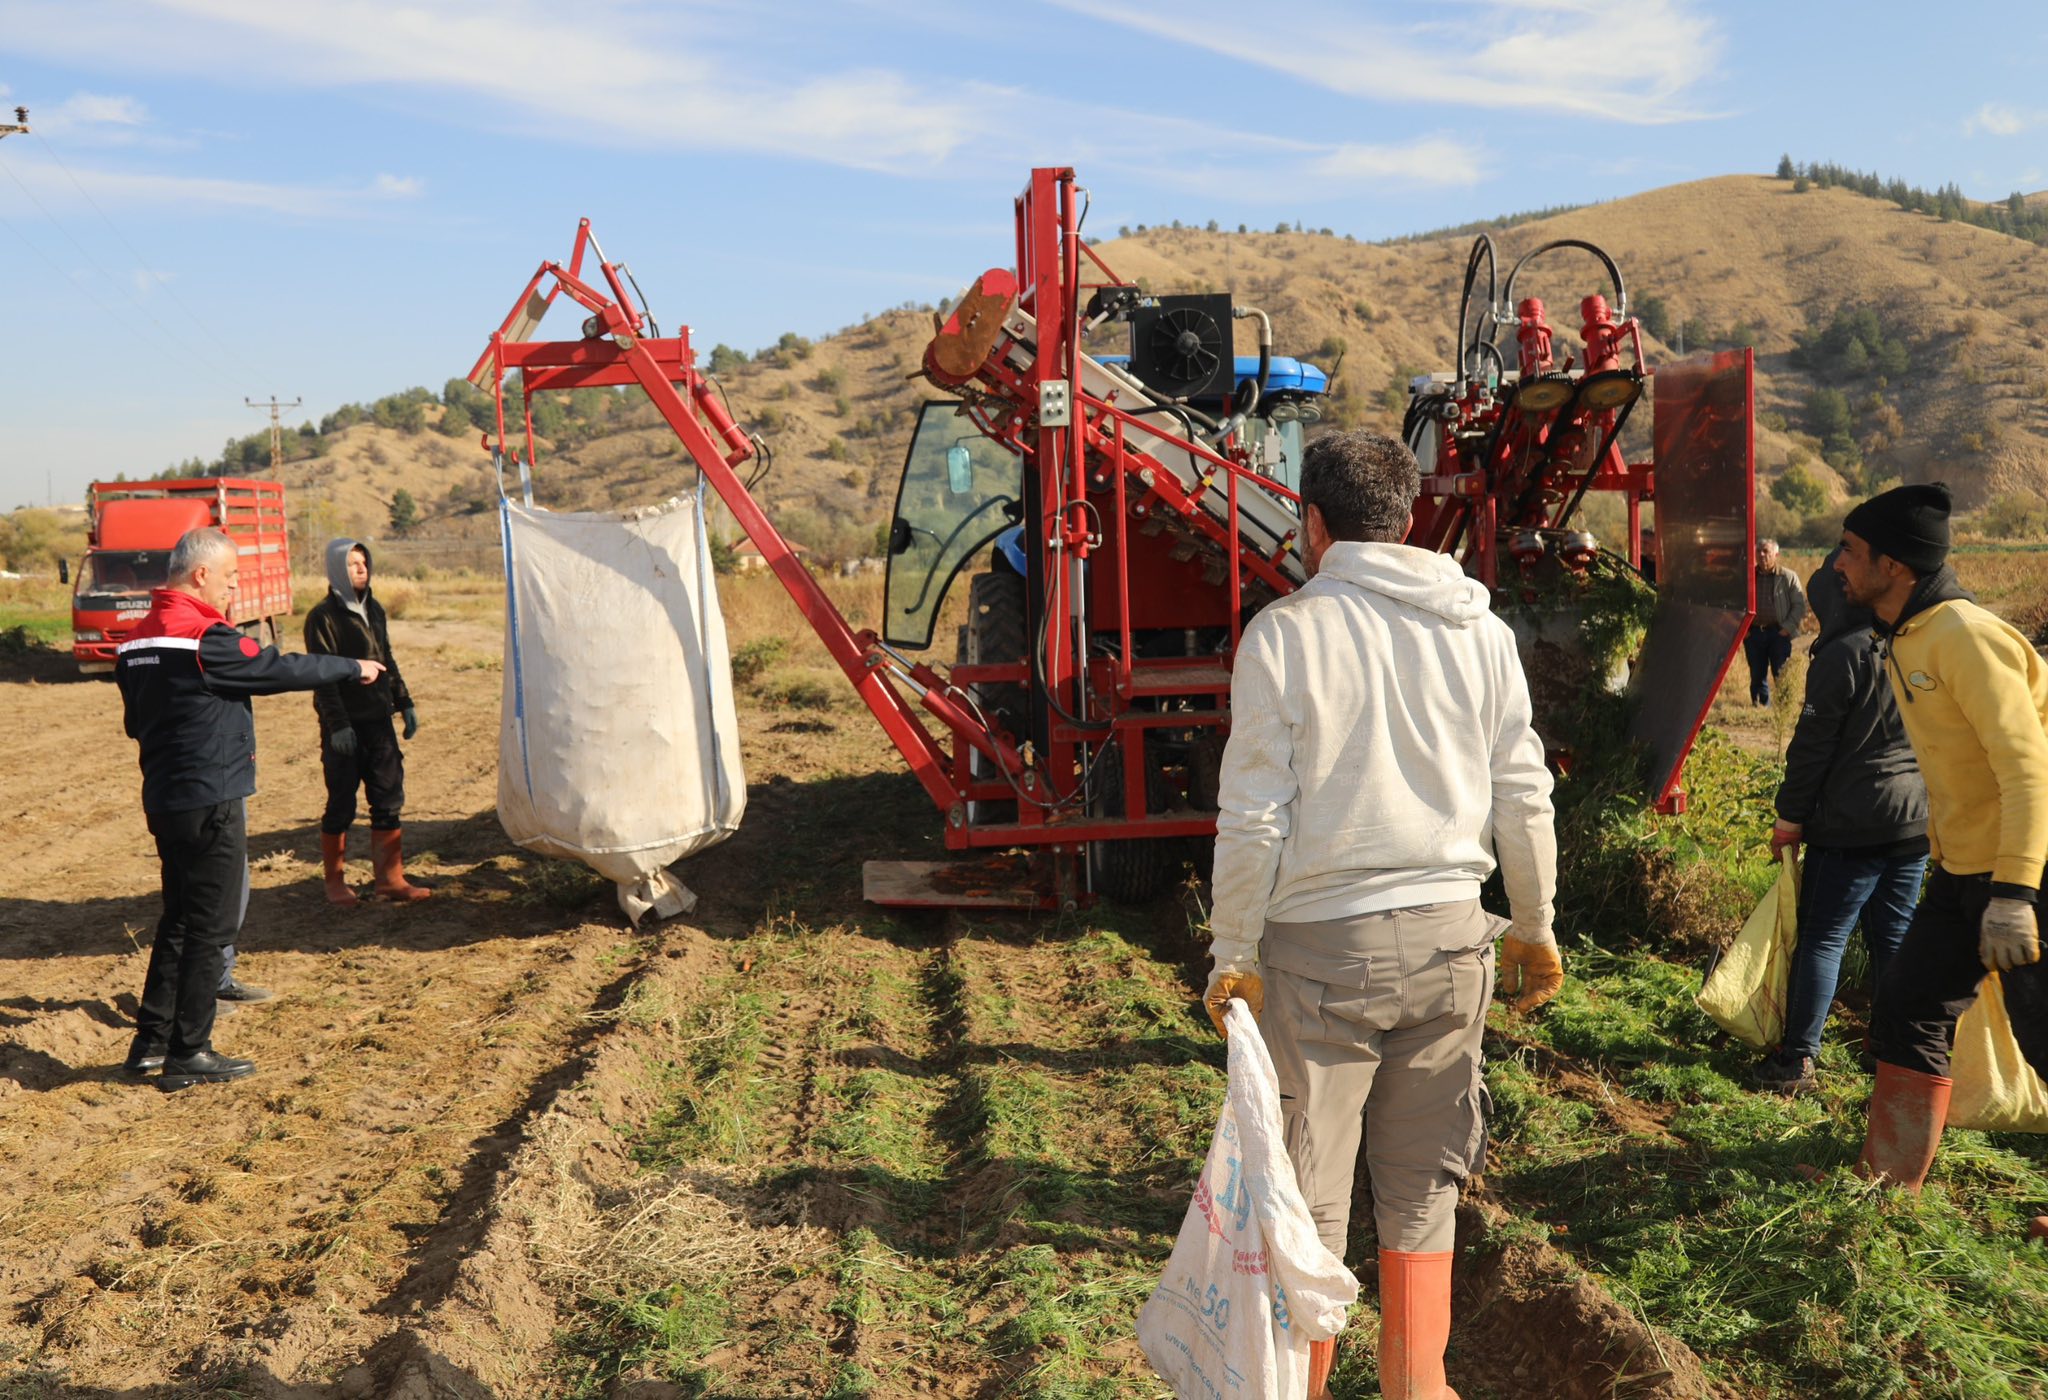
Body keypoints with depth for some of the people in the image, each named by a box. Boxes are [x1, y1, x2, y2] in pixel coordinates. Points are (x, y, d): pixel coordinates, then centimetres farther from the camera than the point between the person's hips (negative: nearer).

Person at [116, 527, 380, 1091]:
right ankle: (188, 1054, 5)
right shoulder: (206, 638, -18)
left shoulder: (136, 640, 10)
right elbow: (282, 669, -12)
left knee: (180, 917, 18)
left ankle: (151, 1039, 23)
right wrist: (352, 668, 0)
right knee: (210, 926, 0)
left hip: (163, 800, 9)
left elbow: (137, 720, 19)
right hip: (210, 804, -9)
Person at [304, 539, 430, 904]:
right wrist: (337, 724, -19)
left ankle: (390, 878, 12)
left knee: (389, 799, 5)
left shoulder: (374, 609, 12)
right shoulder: (323, 616, -9)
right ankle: (334, 881, 15)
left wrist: (405, 703, 15)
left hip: (378, 720, 6)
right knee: (341, 805, 2)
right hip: (344, 726, -6)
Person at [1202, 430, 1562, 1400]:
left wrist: (1234, 956, -1)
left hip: (1321, 942, -4)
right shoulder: (1479, 629, 3)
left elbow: (1254, 818, -9)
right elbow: (1523, 797, 6)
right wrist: (1535, 928, 18)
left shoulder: (1285, 633, -8)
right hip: (1448, 935, 4)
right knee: (1422, 1186, 16)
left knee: (1308, 1191, 9)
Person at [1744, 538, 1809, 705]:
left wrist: (1787, 628, -9)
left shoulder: (1788, 577, 1)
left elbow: (1799, 605, -1)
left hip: (1778, 633, -3)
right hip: (1753, 633, 3)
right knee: (1757, 676, 8)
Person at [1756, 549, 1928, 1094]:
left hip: (1854, 825, -7)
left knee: (1822, 936, -2)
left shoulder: (1843, 655, -12)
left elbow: (1812, 745, -11)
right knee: (1894, 936, 15)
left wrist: (1790, 817, -4)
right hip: (1917, 821, 7)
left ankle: (1798, 1059, -1)